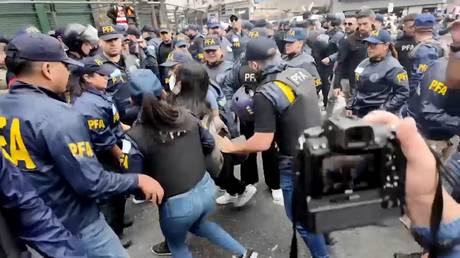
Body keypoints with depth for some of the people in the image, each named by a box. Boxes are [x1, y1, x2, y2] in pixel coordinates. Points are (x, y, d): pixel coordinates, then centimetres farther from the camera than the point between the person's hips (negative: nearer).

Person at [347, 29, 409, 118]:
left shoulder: (393, 67, -13)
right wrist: (350, 107, 14)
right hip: (359, 114, 8)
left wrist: (385, 110, -20)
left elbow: (403, 93, -16)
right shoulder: (364, 63, 12)